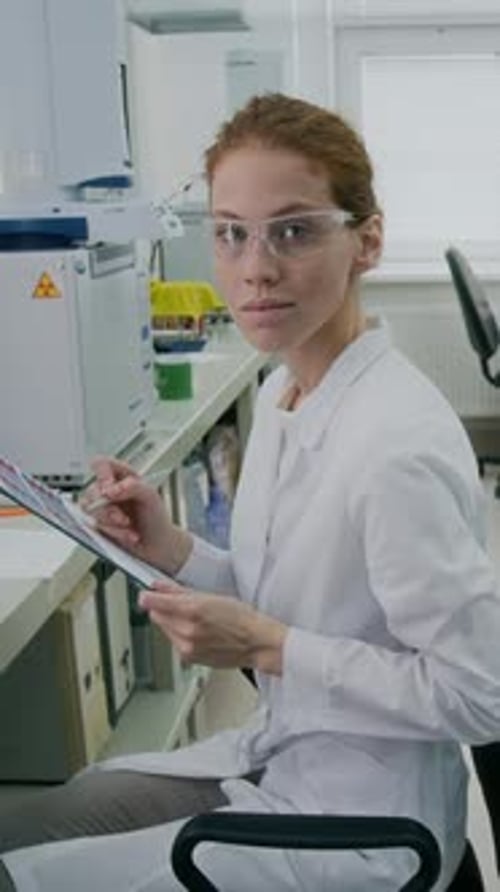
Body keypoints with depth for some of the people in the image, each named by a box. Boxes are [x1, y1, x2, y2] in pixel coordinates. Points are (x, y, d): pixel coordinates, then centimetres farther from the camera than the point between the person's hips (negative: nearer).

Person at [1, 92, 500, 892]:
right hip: (274, 757, 8)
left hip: (355, 825, -8)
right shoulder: (282, 389, -1)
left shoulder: (399, 447, -28)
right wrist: (171, 551, -6)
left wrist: (264, 646, -23)